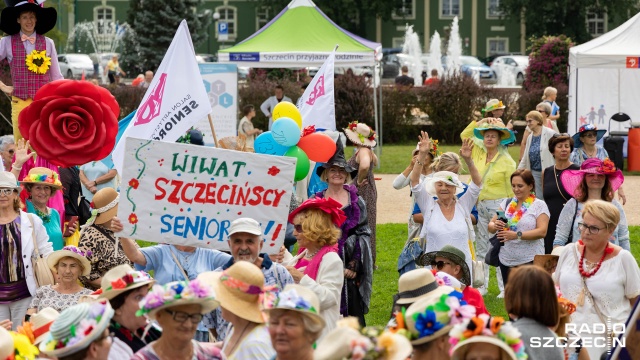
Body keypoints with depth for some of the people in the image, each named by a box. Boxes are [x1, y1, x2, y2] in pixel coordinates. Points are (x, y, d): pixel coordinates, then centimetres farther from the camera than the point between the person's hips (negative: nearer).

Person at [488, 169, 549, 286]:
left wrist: (517, 235, -24)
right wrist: (495, 226, -15)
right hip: (506, 260, 5)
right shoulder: (506, 203, 12)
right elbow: (490, 227, 10)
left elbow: (542, 231, -14)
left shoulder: (539, 205, -2)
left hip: (530, 260, -5)